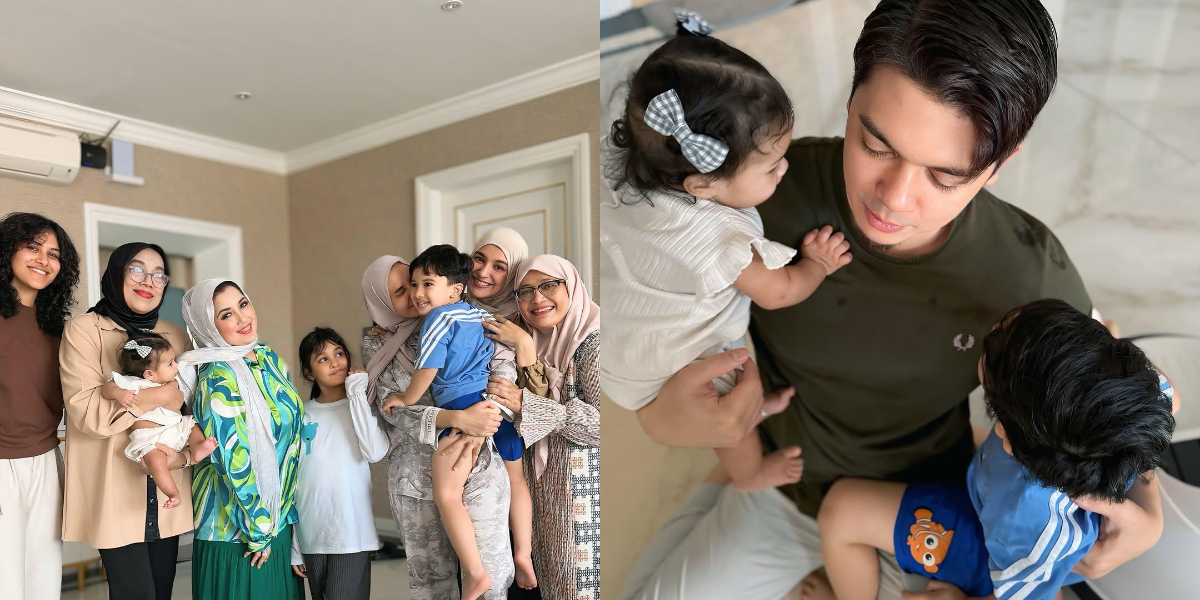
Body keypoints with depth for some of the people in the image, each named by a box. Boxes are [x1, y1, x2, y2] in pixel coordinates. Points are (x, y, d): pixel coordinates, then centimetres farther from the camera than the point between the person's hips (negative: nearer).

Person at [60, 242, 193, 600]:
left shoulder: (176, 336, 11)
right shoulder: (84, 330, -3)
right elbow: (85, 411, -14)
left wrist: (185, 453, -9)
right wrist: (162, 395, -16)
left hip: (167, 491, 4)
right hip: (115, 494, -4)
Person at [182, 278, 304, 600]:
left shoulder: (270, 359, 1)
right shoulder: (218, 380, -21)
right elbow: (235, 461, -20)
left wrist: (286, 509, 11)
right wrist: (257, 529, -13)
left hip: (280, 514, 7)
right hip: (236, 525, -7)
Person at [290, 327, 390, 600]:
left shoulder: (361, 407, -1)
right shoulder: (301, 415, 5)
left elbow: (375, 452, -20)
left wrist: (356, 394, -14)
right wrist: (291, 543, 6)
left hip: (351, 535, -3)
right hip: (311, 536, 3)